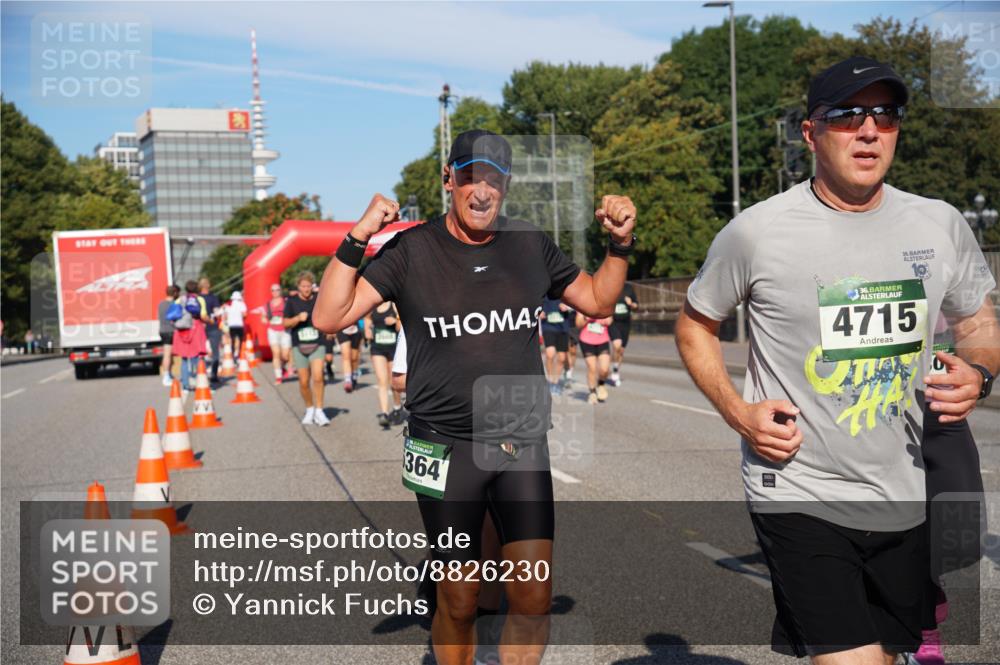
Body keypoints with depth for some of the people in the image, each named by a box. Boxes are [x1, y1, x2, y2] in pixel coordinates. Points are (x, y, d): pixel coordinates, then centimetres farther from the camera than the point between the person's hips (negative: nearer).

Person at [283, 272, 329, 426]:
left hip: (317, 344, -1)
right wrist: (298, 318, -17)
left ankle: (319, 411, -9)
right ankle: (310, 410, 25)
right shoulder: (292, 301, 2)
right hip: (299, 346, 1)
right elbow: (285, 323, 1)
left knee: (317, 376, -19)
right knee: (304, 382, 4)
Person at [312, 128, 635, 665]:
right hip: (446, 448, -2)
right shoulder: (411, 250, -4)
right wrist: (356, 239, -19)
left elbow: (598, 301, 17)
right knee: (459, 601, 7)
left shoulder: (530, 245, 6)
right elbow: (330, 317, -9)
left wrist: (619, 244, 2)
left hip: (523, 444, 3)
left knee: (534, 598, -2)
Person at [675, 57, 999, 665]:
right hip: (799, 495, -4)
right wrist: (738, 412, -9)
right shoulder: (756, 232, -8)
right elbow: (696, 326, 5)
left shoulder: (941, 225, 2)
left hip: (905, 500, 5)